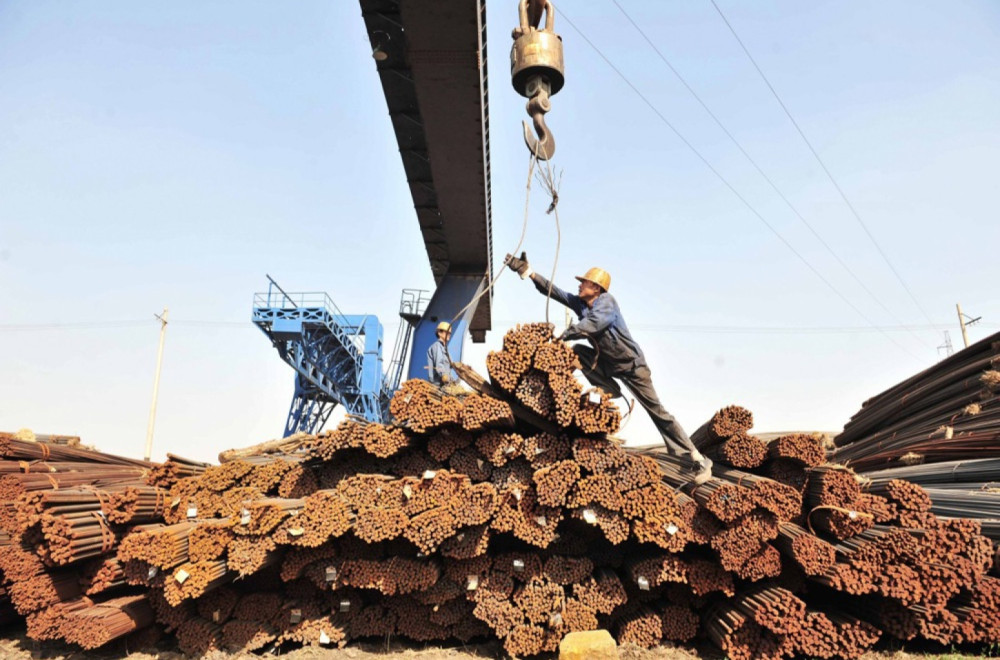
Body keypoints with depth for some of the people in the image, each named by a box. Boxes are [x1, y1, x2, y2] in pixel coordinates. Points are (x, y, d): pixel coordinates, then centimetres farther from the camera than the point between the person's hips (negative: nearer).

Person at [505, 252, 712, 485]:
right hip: (608, 364, 7)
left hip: (632, 364, -7)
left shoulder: (606, 301, -21)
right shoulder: (579, 302, 0)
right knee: (577, 351, -15)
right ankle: (611, 392, -1)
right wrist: (528, 272, -14)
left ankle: (698, 460, 2)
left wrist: (563, 335, -44)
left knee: (656, 410, -7)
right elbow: (553, 291, -5)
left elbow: (592, 323, -39)